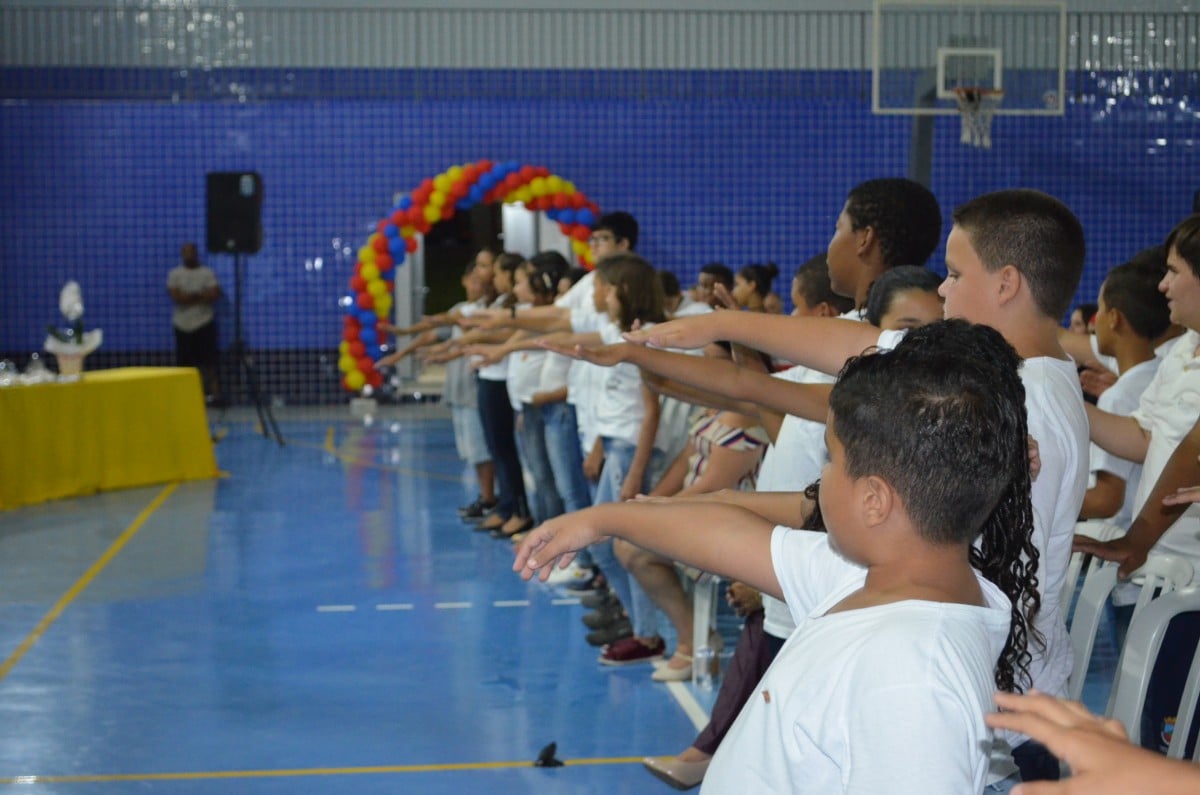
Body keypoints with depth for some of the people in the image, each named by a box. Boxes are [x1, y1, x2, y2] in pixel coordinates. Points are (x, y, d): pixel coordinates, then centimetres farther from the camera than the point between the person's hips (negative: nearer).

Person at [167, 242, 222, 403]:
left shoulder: (207, 272, 3)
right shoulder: (174, 274, 3)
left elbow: (215, 294, -9)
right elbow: (175, 297, -10)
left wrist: (188, 297, -13)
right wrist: (200, 296, -11)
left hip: (204, 322, -1)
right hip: (183, 324, 1)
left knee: (208, 360, -6)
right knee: (185, 362, 1)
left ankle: (214, 393, -8)